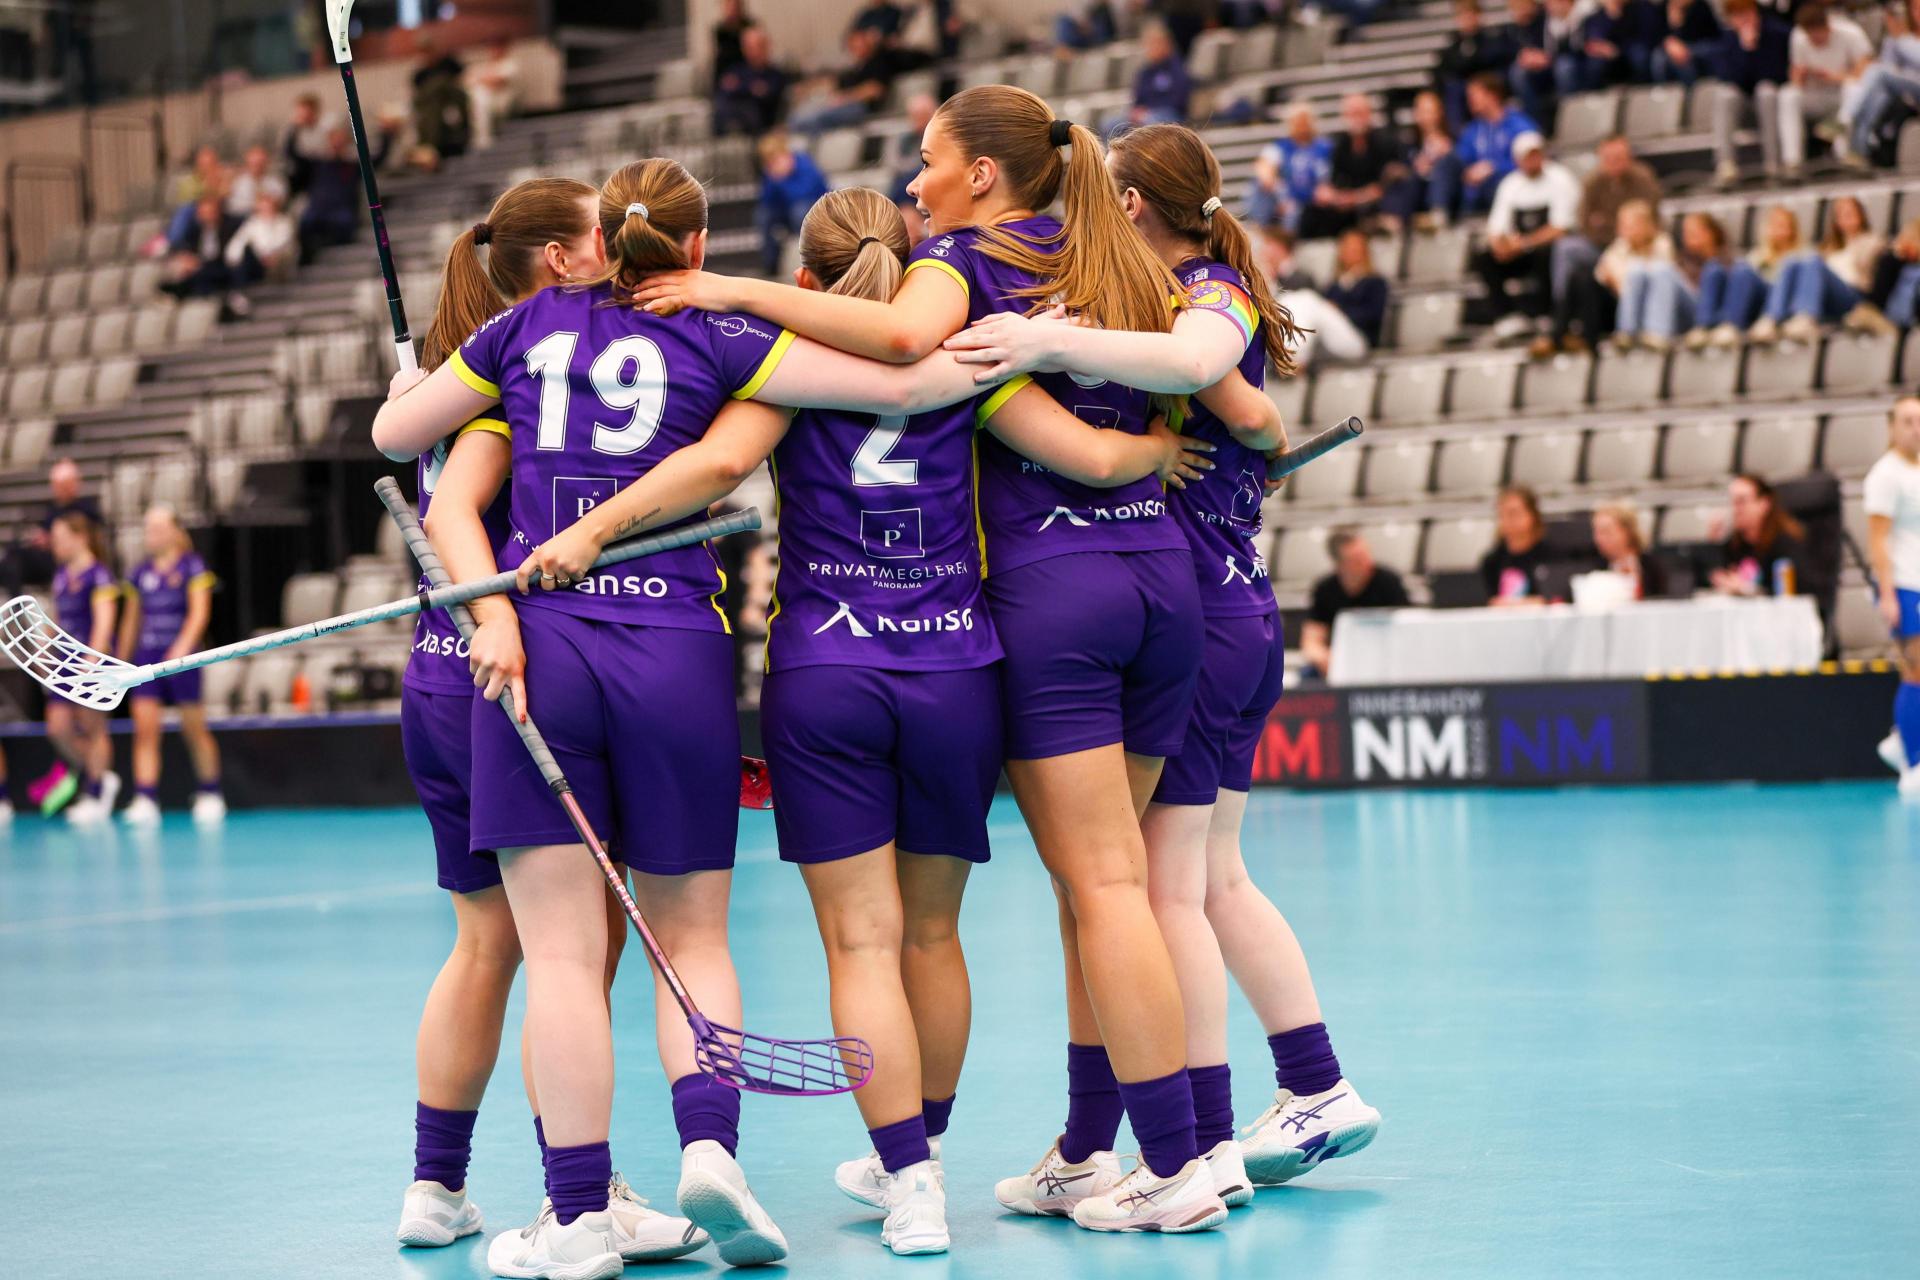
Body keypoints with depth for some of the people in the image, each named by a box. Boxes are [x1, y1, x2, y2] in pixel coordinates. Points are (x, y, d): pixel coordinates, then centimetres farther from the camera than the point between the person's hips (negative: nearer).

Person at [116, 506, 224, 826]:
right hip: (146, 658, 4)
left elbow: (200, 612, -12)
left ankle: (211, 794, 22)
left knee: (194, 729, 6)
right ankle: (145, 800, -13)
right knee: (145, 728, -8)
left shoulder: (192, 566, -3)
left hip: (180, 658, -4)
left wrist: (182, 646, -25)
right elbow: (131, 619, 18)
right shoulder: (141, 572, 11)